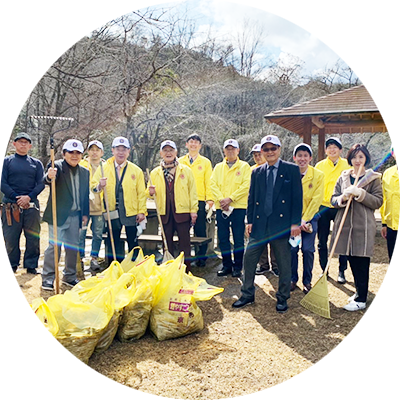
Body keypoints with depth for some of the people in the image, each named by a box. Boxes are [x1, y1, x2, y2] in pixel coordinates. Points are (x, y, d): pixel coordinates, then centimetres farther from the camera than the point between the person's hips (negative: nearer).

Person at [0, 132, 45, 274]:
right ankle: (12, 265, 17)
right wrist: (16, 198, -11)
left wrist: (29, 197, -12)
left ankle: (31, 265, 13)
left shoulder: (36, 163, 13)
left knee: (33, 237, 2)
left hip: (31, 205, 1)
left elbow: (41, 183, 4)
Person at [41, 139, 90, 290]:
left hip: (75, 215, 5)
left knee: (73, 246, 12)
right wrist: (49, 177, -50)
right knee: (54, 245, -7)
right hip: (58, 214, -5)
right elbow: (47, 180, -26)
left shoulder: (85, 172, 11)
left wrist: (85, 214, 9)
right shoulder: (57, 166, -6)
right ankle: (47, 278, 4)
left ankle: (69, 277, 25)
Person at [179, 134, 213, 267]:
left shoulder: (205, 162, 10)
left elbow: (208, 182, 5)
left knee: (200, 230, 0)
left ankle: (201, 257, 10)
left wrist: (210, 199, -6)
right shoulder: (179, 162, 13)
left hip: (199, 201, -1)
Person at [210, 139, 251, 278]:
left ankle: (237, 267, 11)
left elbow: (246, 185, -6)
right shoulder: (218, 167, 14)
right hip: (221, 208, 3)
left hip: (239, 207, -3)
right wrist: (221, 199, -11)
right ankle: (227, 265, 18)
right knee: (223, 238, 6)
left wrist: (230, 198, -14)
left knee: (238, 239, 1)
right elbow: (213, 184, 5)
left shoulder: (244, 166, 4)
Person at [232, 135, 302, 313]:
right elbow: (251, 198, 13)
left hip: (282, 223, -3)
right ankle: (247, 294, 21)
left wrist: (295, 223, -9)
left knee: (284, 264, 7)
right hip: (259, 224, 4)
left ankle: (282, 298, 23)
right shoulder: (257, 172, 11)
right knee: (249, 259, 5)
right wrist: (250, 221, 5)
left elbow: (297, 197, -3)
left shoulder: (292, 170, 0)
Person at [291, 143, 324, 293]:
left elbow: (316, 199, -7)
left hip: (310, 218, -1)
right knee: (292, 249, 0)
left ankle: (307, 281, 13)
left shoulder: (318, 175, -5)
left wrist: (304, 220, -12)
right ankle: (293, 279, 17)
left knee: (308, 250, -2)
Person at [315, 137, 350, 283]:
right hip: (323, 207, 1)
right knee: (322, 241, 7)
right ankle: (324, 270, 20)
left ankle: (342, 271, 15)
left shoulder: (347, 165, 4)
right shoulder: (319, 166, 7)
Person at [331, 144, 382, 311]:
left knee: (361, 263, -3)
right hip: (345, 225, 4)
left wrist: (361, 193, -18)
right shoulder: (343, 177, 12)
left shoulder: (373, 178, 1)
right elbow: (333, 199, 9)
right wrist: (342, 198, -13)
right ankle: (359, 291, 29)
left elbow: (378, 201, -5)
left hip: (363, 225, -4)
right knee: (352, 261, 12)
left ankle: (361, 299, 6)